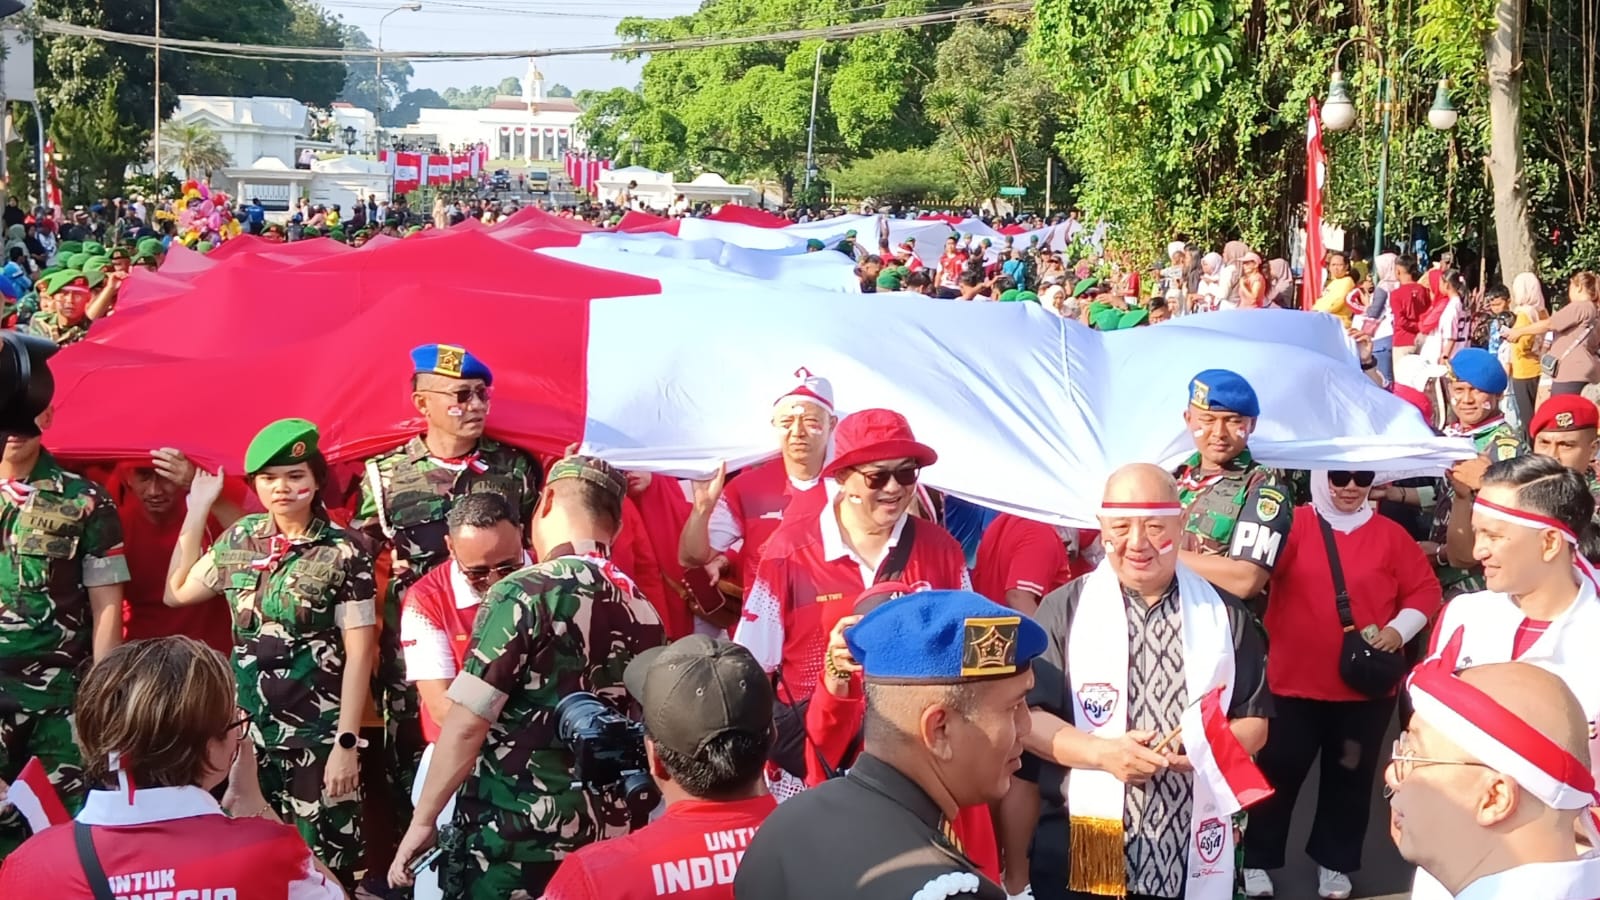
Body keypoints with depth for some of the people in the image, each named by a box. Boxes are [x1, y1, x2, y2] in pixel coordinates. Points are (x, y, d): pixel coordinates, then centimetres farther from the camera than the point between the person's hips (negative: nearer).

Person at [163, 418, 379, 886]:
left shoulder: (342, 551, -7)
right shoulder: (239, 539, 7)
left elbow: (359, 652, -8)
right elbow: (178, 592, 22)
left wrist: (347, 743, -12)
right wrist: (197, 510, 16)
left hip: (318, 735, -5)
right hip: (248, 730, 5)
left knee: (322, 865, -4)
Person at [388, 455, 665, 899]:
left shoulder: (525, 593, -12)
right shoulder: (643, 610, 5)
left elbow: (466, 725, -14)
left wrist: (423, 819, -6)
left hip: (514, 838, -6)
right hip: (608, 840, 6)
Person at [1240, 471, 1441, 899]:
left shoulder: (1390, 534, 3)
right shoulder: (1295, 525, -5)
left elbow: (1426, 588, 7)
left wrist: (1399, 629, -7)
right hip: (1294, 681, -2)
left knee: (1350, 776, 14)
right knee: (1279, 772, 6)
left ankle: (1334, 863, 30)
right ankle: (1258, 861, 21)